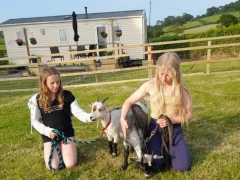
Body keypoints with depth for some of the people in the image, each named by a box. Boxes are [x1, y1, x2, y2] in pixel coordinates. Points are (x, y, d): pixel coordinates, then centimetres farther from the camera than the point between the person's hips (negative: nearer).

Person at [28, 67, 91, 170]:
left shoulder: (67, 95, -9)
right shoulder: (37, 99, -7)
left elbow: (78, 112, -11)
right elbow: (35, 121, 1)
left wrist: (90, 117, -32)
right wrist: (47, 131, -14)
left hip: (67, 133, 0)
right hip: (49, 135, 1)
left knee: (70, 164, -9)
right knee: (53, 166, -9)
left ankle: (66, 147, 22)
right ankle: (55, 149, 23)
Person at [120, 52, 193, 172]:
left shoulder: (182, 88, -7)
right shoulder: (150, 85, -8)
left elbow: (189, 114, -2)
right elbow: (129, 101, -1)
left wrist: (171, 120, -20)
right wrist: (122, 119, -18)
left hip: (174, 129, 1)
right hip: (155, 127, 0)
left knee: (183, 166, -13)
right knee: (154, 166, -14)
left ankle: (168, 149, 19)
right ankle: (162, 148, 19)